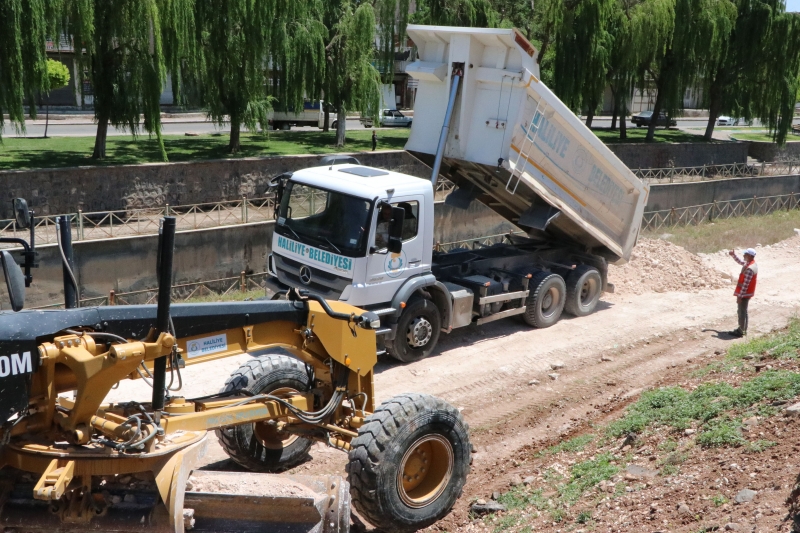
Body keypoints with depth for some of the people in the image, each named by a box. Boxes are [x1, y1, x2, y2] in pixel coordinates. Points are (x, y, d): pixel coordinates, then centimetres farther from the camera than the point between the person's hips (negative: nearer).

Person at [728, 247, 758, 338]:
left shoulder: (749, 268, -26)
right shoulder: (749, 263, 5)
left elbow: (745, 284, -26)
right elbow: (740, 262, 28)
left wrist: (740, 296, -23)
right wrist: (733, 255, 13)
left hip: (744, 293, -10)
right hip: (746, 293, 10)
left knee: (742, 312, 0)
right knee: (743, 311, 19)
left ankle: (741, 331, 8)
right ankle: (743, 329, 29)